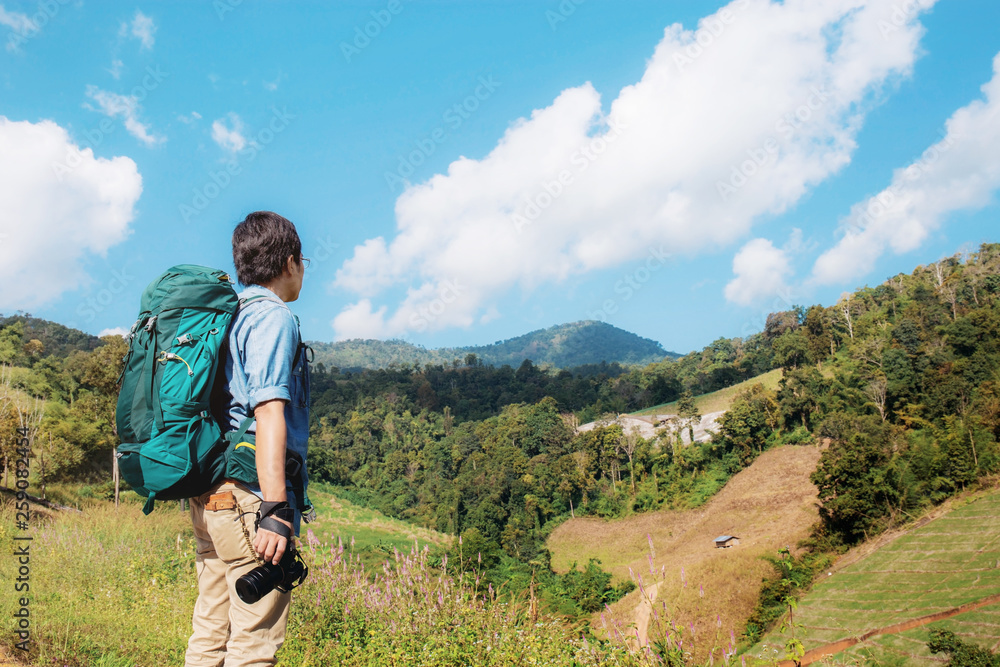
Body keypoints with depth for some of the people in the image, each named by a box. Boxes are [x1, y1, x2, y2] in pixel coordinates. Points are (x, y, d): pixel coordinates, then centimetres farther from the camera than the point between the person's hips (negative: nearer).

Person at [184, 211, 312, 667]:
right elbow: (269, 412, -19)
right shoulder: (273, 317, -8)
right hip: (249, 492, -9)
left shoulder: (226, 317, 18)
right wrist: (274, 510, -24)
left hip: (209, 493, 9)